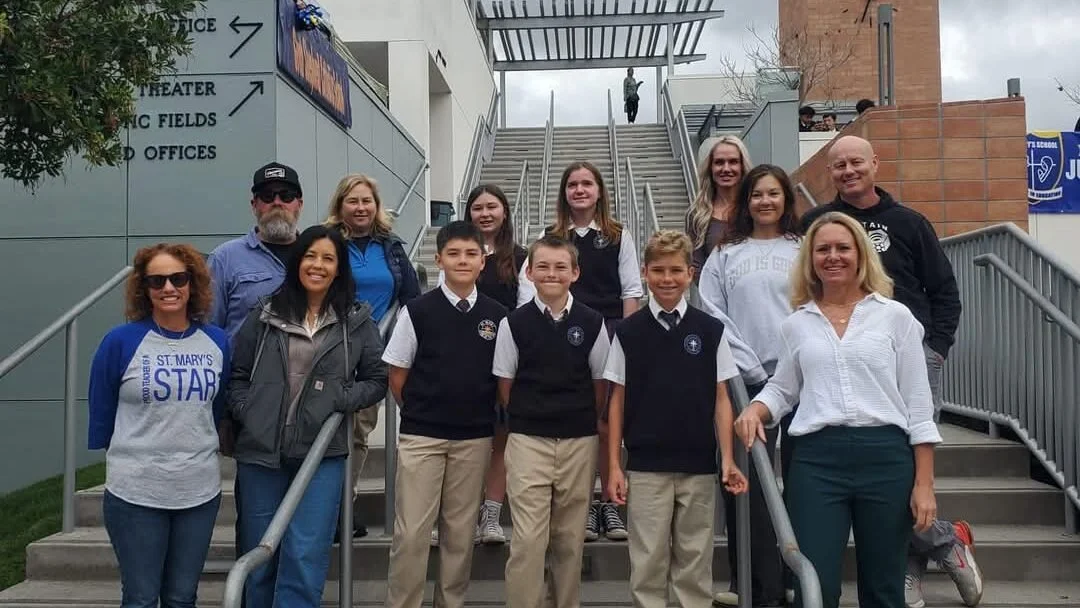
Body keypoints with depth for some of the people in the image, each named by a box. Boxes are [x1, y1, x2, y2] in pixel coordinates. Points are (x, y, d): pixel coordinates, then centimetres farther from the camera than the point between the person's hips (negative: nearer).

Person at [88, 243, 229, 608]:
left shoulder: (217, 342, 1)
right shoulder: (121, 341, -10)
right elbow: (100, 411, 0)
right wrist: (125, 458, 6)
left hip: (200, 489, 3)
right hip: (135, 491, -3)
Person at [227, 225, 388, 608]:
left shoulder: (357, 321, 2)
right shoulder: (265, 315, 6)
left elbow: (377, 379, 6)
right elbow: (237, 373, 11)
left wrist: (341, 400, -10)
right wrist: (244, 412, -4)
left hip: (322, 454, -2)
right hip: (260, 451, 2)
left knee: (305, 559, -4)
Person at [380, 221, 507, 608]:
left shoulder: (497, 316, 0)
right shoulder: (417, 311, -4)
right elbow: (397, 376, 2)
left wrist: (486, 417, 5)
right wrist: (420, 413, 5)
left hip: (475, 438, 2)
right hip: (420, 437, -2)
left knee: (460, 532, 12)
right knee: (411, 532, 0)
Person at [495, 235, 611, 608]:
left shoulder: (592, 323, -1)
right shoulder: (514, 323, -3)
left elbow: (600, 382, 7)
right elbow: (505, 383, 5)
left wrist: (587, 423, 8)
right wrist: (527, 419, 5)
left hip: (580, 441, 1)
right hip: (527, 441, -1)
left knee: (570, 537, 12)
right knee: (527, 539, -3)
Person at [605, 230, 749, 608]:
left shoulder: (711, 331, 1)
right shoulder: (628, 332, 0)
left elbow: (721, 399, 4)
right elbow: (617, 400, 2)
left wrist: (727, 459, -2)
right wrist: (614, 466, -1)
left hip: (699, 467, 1)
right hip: (645, 467, -1)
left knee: (695, 562, 11)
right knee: (648, 563, 6)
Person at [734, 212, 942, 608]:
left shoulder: (895, 316, 4)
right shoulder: (796, 325, 10)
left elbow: (918, 403, 3)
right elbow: (782, 389, 21)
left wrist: (924, 482, -1)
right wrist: (755, 411, -1)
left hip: (886, 457, 0)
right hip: (817, 460, 1)